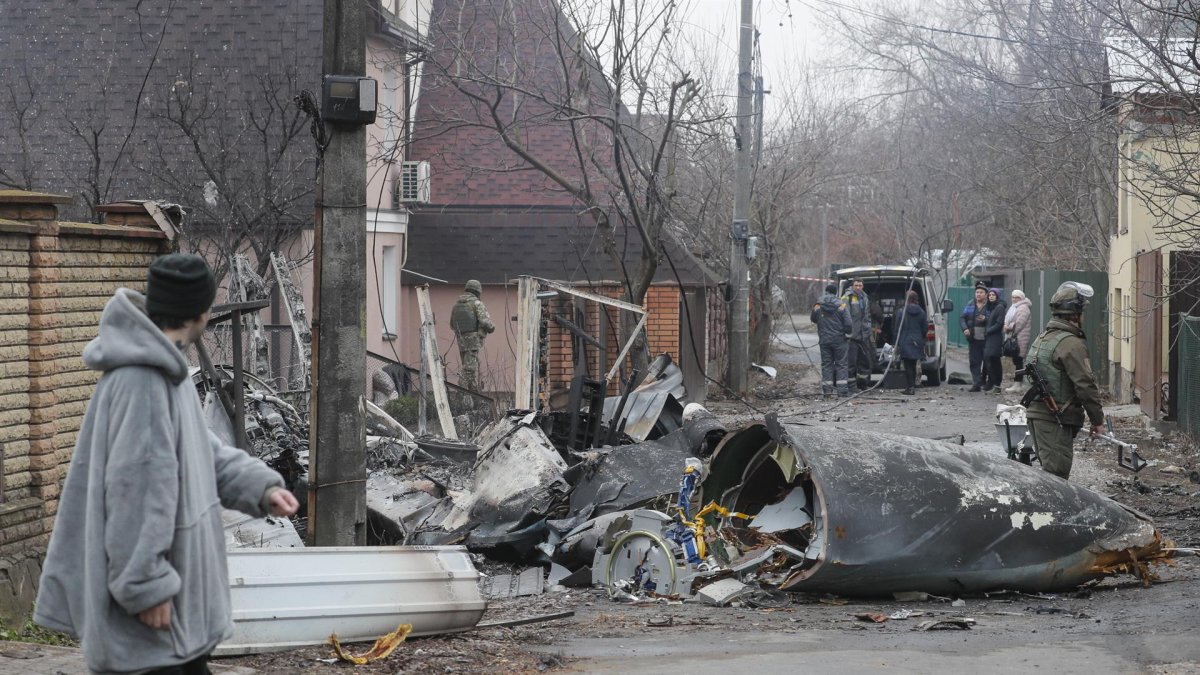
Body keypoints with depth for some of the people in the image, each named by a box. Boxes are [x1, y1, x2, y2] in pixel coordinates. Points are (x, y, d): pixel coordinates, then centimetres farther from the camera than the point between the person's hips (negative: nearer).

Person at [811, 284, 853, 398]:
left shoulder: (818, 306, -2)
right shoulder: (841, 305, -9)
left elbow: (813, 319, 14)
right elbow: (848, 324, -10)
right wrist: (847, 334, 8)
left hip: (824, 340, 2)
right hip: (839, 339, -2)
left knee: (826, 364, 8)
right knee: (841, 364, 5)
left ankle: (827, 389, 4)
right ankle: (842, 389, 1)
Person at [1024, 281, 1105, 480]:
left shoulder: (1043, 337, 16)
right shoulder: (1071, 344, -15)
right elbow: (1085, 385, -17)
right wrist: (1097, 420, -8)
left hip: (1036, 412, 10)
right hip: (1056, 419, -10)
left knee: (1047, 468, 16)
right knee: (1056, 473, -9)